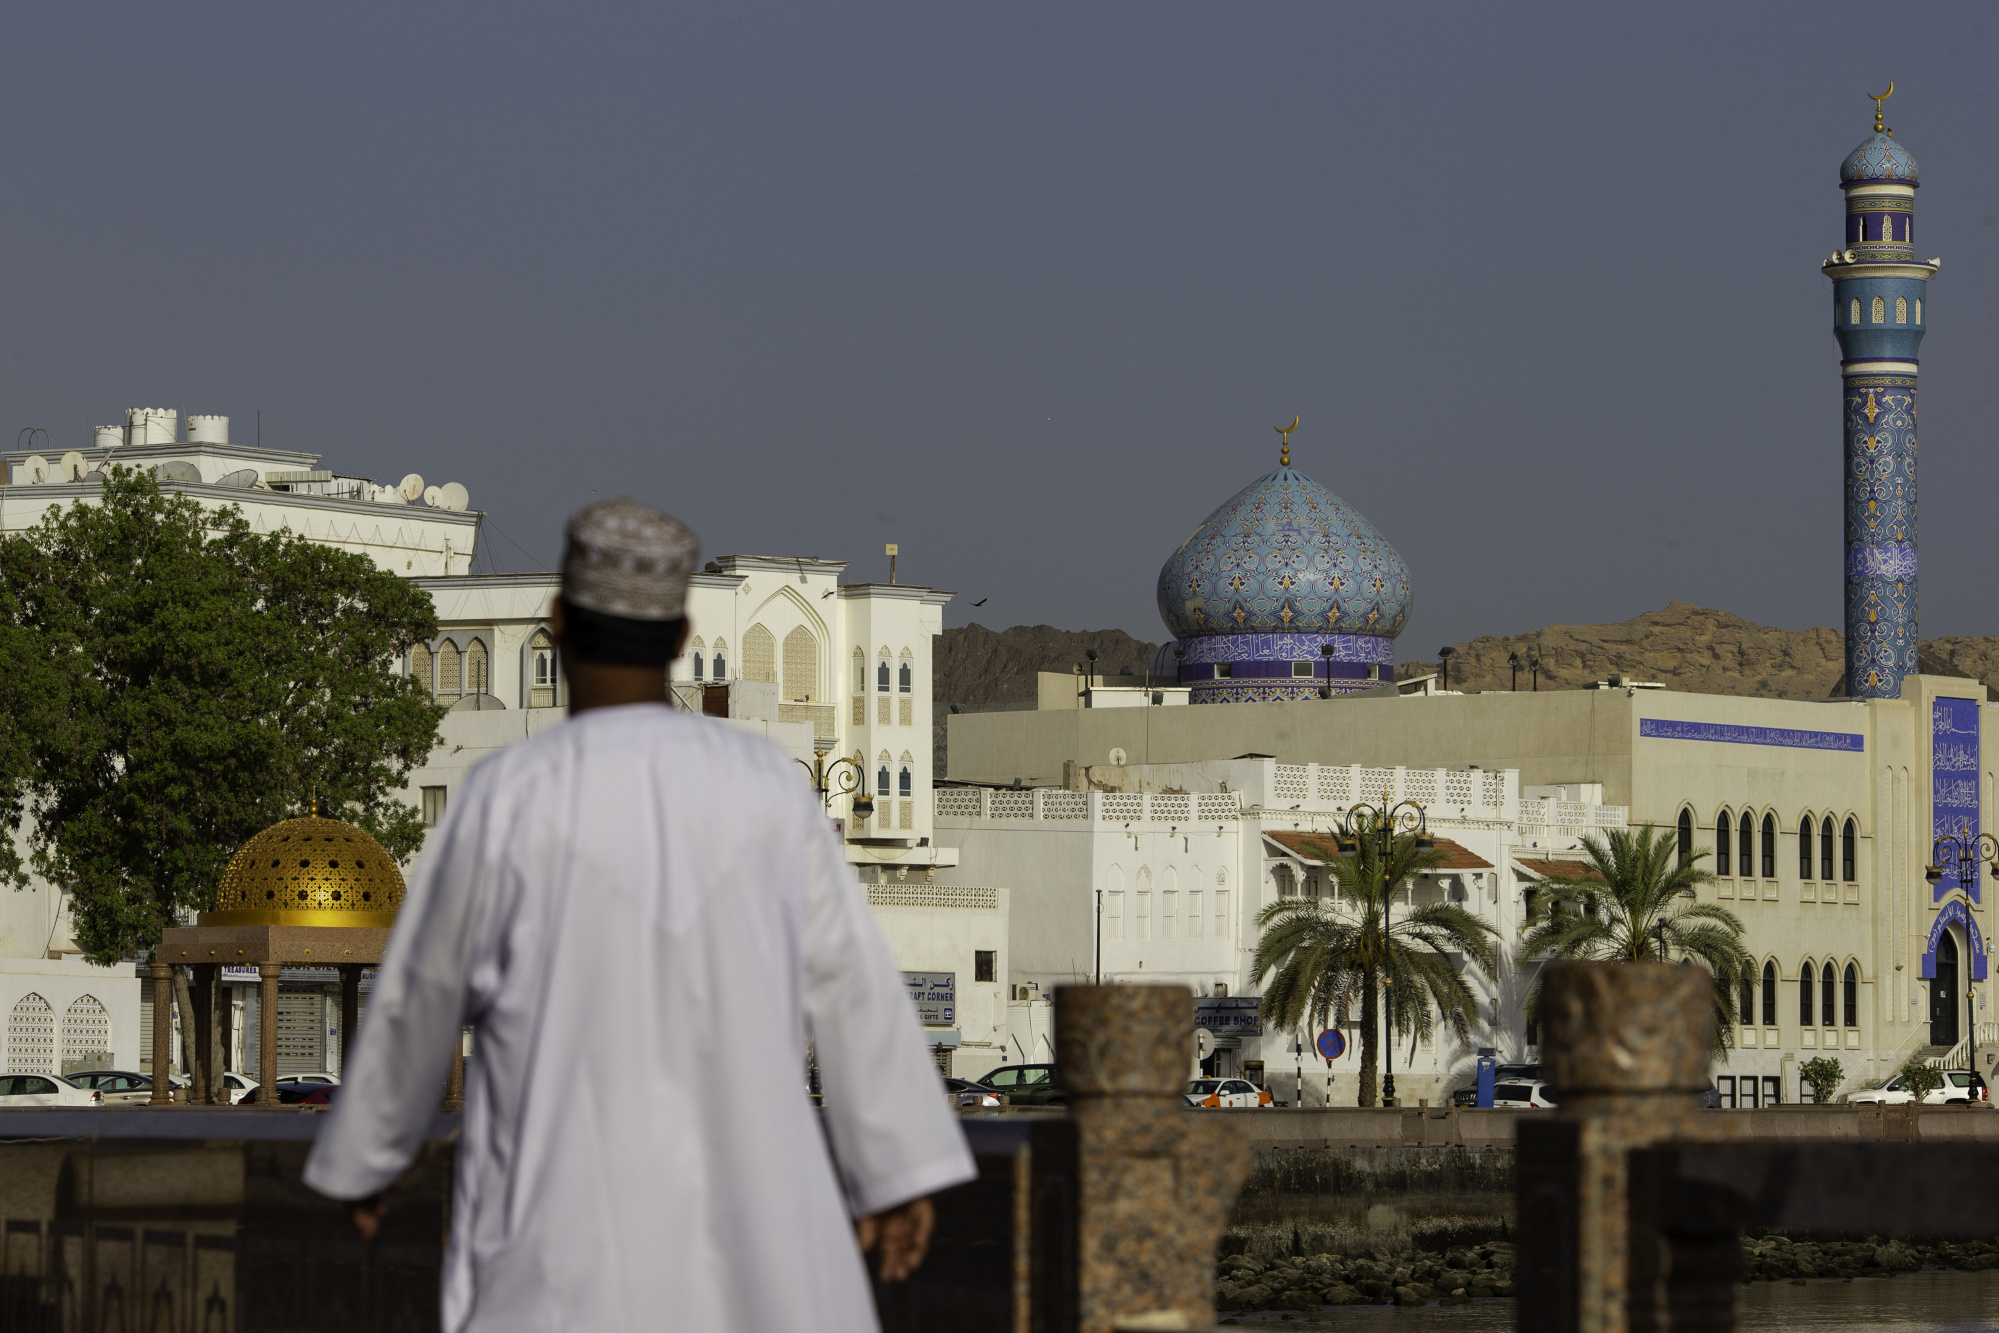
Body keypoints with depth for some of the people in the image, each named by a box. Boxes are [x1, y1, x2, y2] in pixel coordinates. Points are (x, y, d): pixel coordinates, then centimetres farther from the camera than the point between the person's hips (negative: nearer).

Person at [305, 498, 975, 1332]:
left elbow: (419, 1002, 2)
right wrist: (899, 1172, 8)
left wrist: (366, 1156, 18)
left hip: (570, 1190, -2)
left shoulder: (505, 800, -9)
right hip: (743, 1183, 3)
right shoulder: (768, 787, -2)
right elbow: (853, 988, 0)